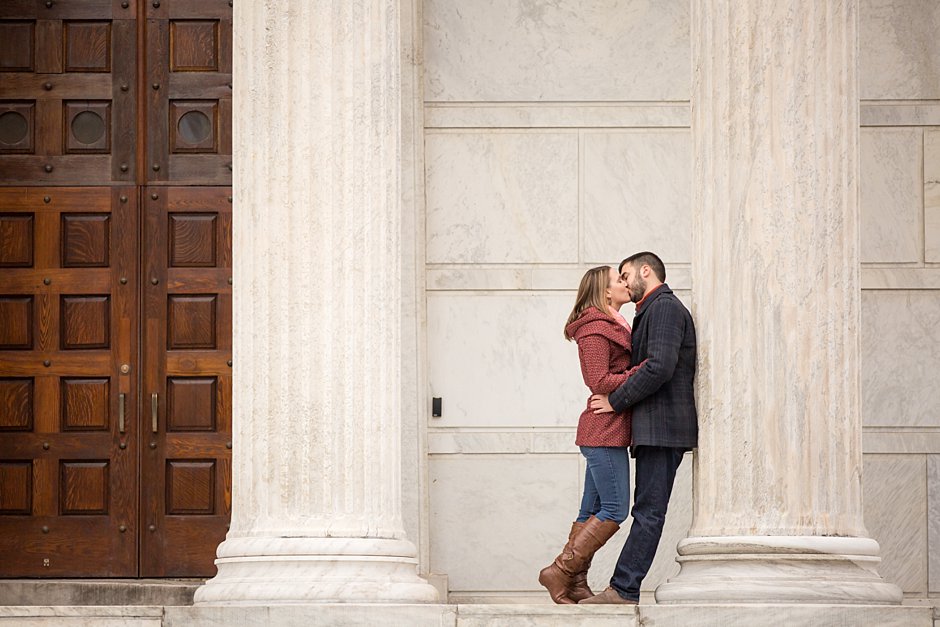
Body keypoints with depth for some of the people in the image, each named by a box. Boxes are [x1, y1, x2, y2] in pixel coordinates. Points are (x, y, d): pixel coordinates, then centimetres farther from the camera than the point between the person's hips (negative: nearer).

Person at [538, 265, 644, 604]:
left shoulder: (612, 326, 20)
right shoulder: (594, 329, -11)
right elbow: (600, 382, -18)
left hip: (605, 433, 10)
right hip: (605, 430, -10)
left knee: (592, 511, 9)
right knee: (615, 510, -10)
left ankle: (575, 586, 10)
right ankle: (560, 572, -8)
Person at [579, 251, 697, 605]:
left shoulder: (665, 307, -9)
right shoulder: (654, 310, 23)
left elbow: (660, 367, -20)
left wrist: (615, 402, -12)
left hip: (662, 426, -10)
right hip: (655, 429, 10)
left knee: (649, 511, -10)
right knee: (647, 511, 7)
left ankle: (624, 590, -13)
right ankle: (623, 588, 6)